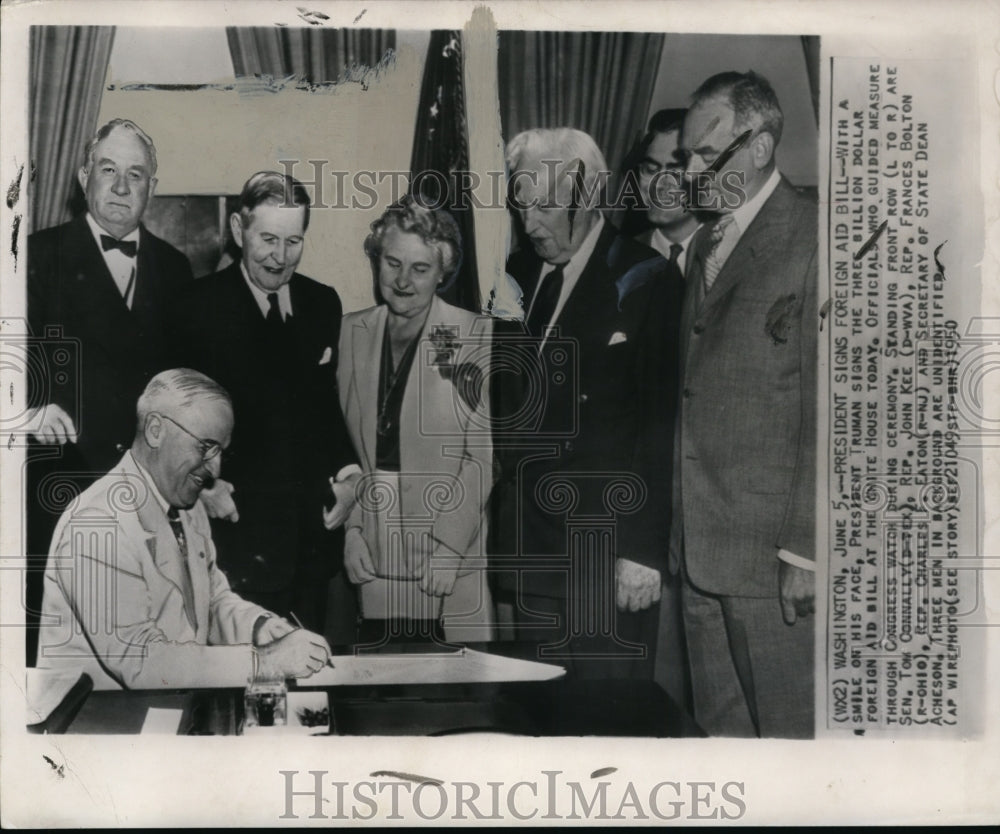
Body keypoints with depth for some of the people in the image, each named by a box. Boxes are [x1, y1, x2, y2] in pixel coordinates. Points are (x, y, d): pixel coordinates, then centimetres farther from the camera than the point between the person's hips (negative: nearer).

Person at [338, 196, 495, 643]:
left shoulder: (476, 337, -6)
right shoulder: (351, 332, 7)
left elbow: (483, 455, -8)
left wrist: (447, 546, -12)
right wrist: (350, 528, 0)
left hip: (452, 557, -3)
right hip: (372, 554, 3)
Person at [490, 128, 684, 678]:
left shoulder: (645, 281, -7)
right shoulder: (519, 273, 11)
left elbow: (661, 426, -10)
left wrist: (645, 549, -12)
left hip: (606, 551, -5)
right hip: (529, 547, 5)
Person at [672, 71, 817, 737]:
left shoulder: (809, 239, -9)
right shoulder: (707, 241, 16)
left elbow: (826, 408, -13)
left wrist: (805, 549, -15)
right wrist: (679, 525, 11)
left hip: (773, 547, -7)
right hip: (700, 545, 8)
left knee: (788, 728, 4)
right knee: (718, 726, 15)